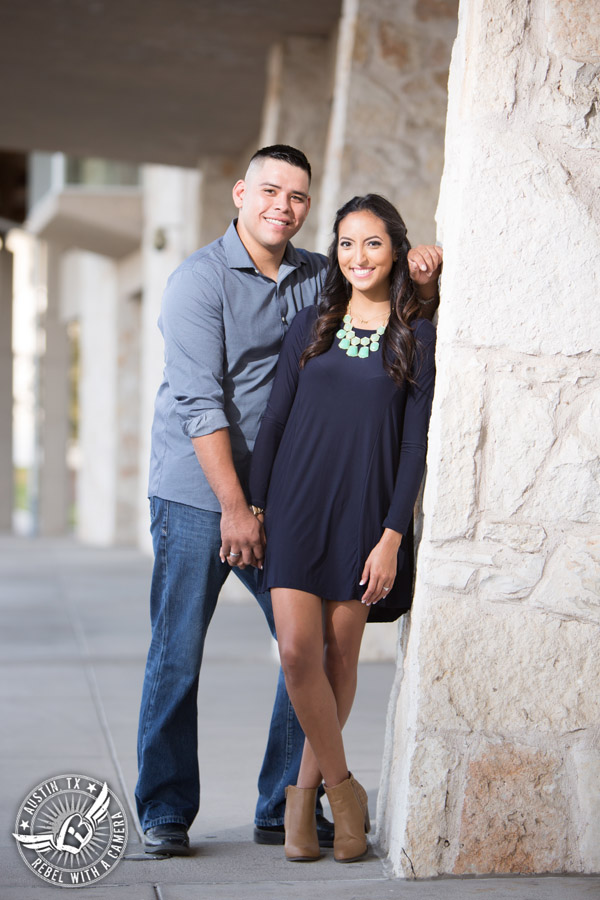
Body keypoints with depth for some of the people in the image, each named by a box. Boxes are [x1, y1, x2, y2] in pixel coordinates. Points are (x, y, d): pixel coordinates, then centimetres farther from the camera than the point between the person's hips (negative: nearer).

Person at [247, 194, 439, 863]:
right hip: (297, 502, 1)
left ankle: (305, 790, 21)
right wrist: (254, 506, 4)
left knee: (340, 656, 3)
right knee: (297, 649, -11)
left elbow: (414, 442, -1)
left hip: (366, 512, -1)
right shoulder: (310, 326, 10)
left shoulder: (417, 335, 4)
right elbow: (274, 420, 11)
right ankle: (342, 788, 5)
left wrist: (393, 535, -8)